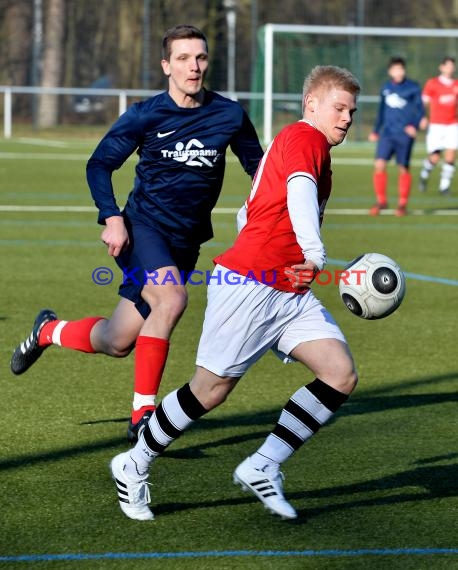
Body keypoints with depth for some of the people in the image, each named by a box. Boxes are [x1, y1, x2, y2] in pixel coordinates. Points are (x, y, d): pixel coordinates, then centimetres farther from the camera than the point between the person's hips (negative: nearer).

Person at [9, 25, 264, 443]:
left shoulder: (230, 115, 0)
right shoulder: (146, 115, -5)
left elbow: (258, 166, 14)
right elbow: (100, 164, 1)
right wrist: (112, 217, -13)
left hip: (186, 241, 4)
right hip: (142, 226, -4)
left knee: (116, 342, 0)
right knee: (171, 298, -30)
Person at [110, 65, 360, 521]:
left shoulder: (296, 141, 23)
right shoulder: (305, 138, -7)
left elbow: (247, 213, 31)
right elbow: (300, 191, -29)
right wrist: (314, 254, -44)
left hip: (288, 293, 9)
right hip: (249, 283, -9)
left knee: (341, 375, -8)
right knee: (212, 390, -2)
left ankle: (262, 468, -3)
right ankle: (135, 464, 18)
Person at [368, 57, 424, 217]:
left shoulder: (413, 88, -2)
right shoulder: (385, 88, 11)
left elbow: (419, 109, -3)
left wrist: (415, 125, -20)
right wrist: (376, 130, 24)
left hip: (405, 134, -3)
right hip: (387, 133, 3)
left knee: (403, 169, 0)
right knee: (379, 164, -10)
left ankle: (402, 204, 14)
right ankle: (381, 201, 3)